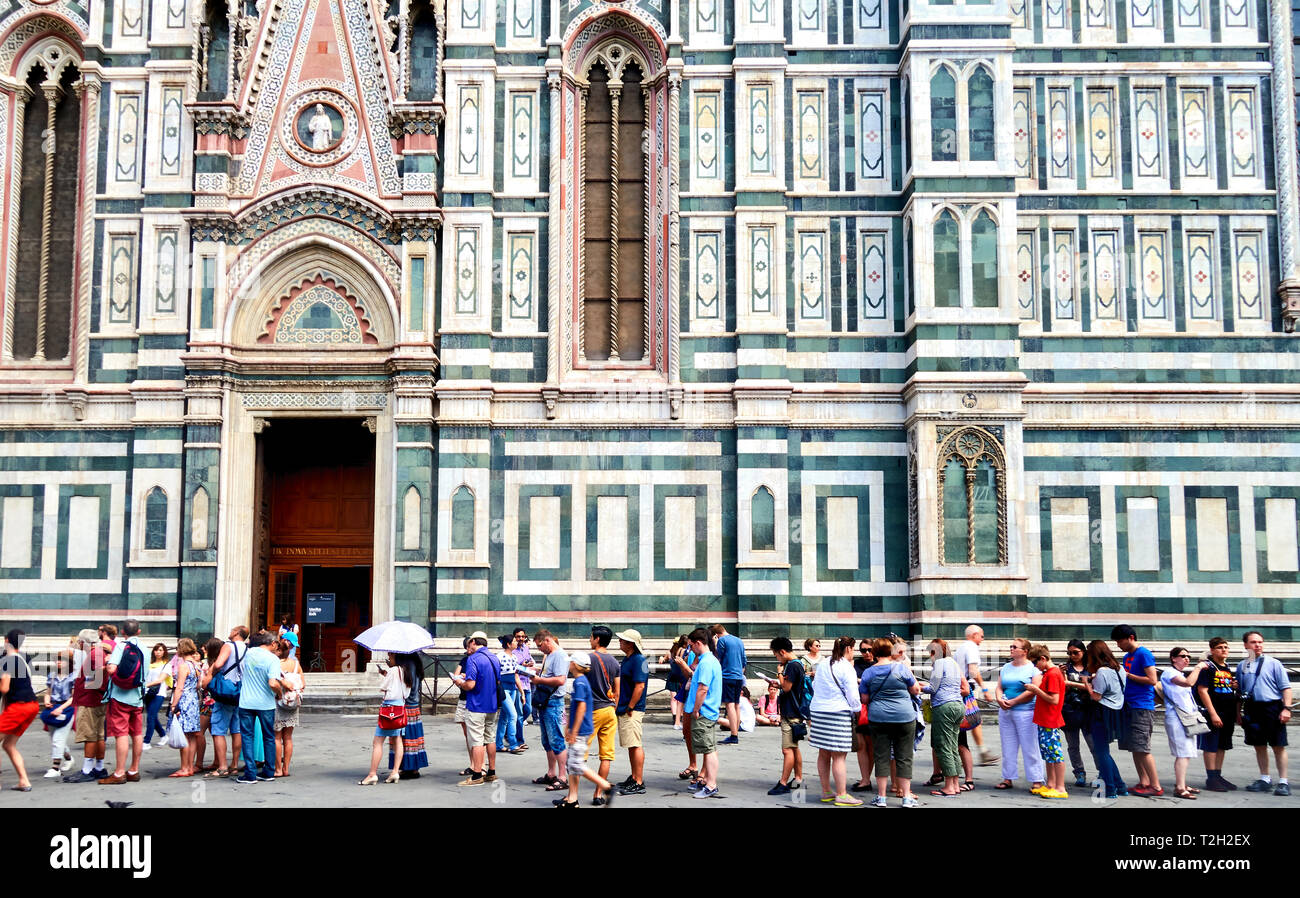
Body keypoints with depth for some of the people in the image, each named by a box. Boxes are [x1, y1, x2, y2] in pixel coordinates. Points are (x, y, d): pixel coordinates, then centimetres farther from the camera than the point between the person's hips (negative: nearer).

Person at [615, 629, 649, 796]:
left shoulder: (639, 660, -16)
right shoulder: (626, 659, 16)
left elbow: (640, 686, -22)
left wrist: (630, 708, -20)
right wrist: (619, 706, 19)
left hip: (632, 711, -10)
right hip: (624, 710, 10)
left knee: (636, 746, -8)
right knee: (631, 746, 16)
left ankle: (639, 783, -7)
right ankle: (634, 777, 24)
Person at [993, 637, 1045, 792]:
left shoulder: (1033, 668, -4)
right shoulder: (1006, 667, 15)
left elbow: (1032, 691, -13)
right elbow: (999, 687, 13)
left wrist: (1012, 702, -13)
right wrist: (1000, 700, -8)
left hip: (1025, 712, -6)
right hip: (1005, 712, 6)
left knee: (1030, 748, -5)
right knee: (1008, 747, 9)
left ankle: (1036, 781, 0)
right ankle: (1008, 779, 15)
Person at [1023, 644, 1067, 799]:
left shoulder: (1053, 674, -17)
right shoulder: (1047, 673, 14)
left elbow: (1054, 700, -21)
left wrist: (1036, 689, -17)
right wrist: (1035, 688, 7)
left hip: (1050, 722, -10)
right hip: (1044, 721, 10)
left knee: (1055, 753, -6)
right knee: (1047, 753, 15)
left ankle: (1060, 789, -3)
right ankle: (1050, 784, 23)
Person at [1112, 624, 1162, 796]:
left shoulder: (1144, 654, -9)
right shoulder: (1127, 657, 17)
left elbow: (1152, 680, -16)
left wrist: (1128, 675, -12)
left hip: (1142, 707, -9)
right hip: (1129, 705, 9)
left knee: (1142, 748, -11)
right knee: (1134, 748, 8)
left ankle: (1156, 787, -7)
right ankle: (1144, 782, 13)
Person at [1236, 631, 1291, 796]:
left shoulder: (1273, 663, -1)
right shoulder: (1242, 666, 11)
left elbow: (1286, 688, -3)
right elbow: (1240, 691, 16)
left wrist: (1286, 708, -13)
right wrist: (1238, 712, 12)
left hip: (1272, 707, -4)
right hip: (1252, 709, 4)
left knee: (1278, 746, -2)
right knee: (1259, 746, 11)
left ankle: (1283, 782, 3)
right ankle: (1265, 779, 22)